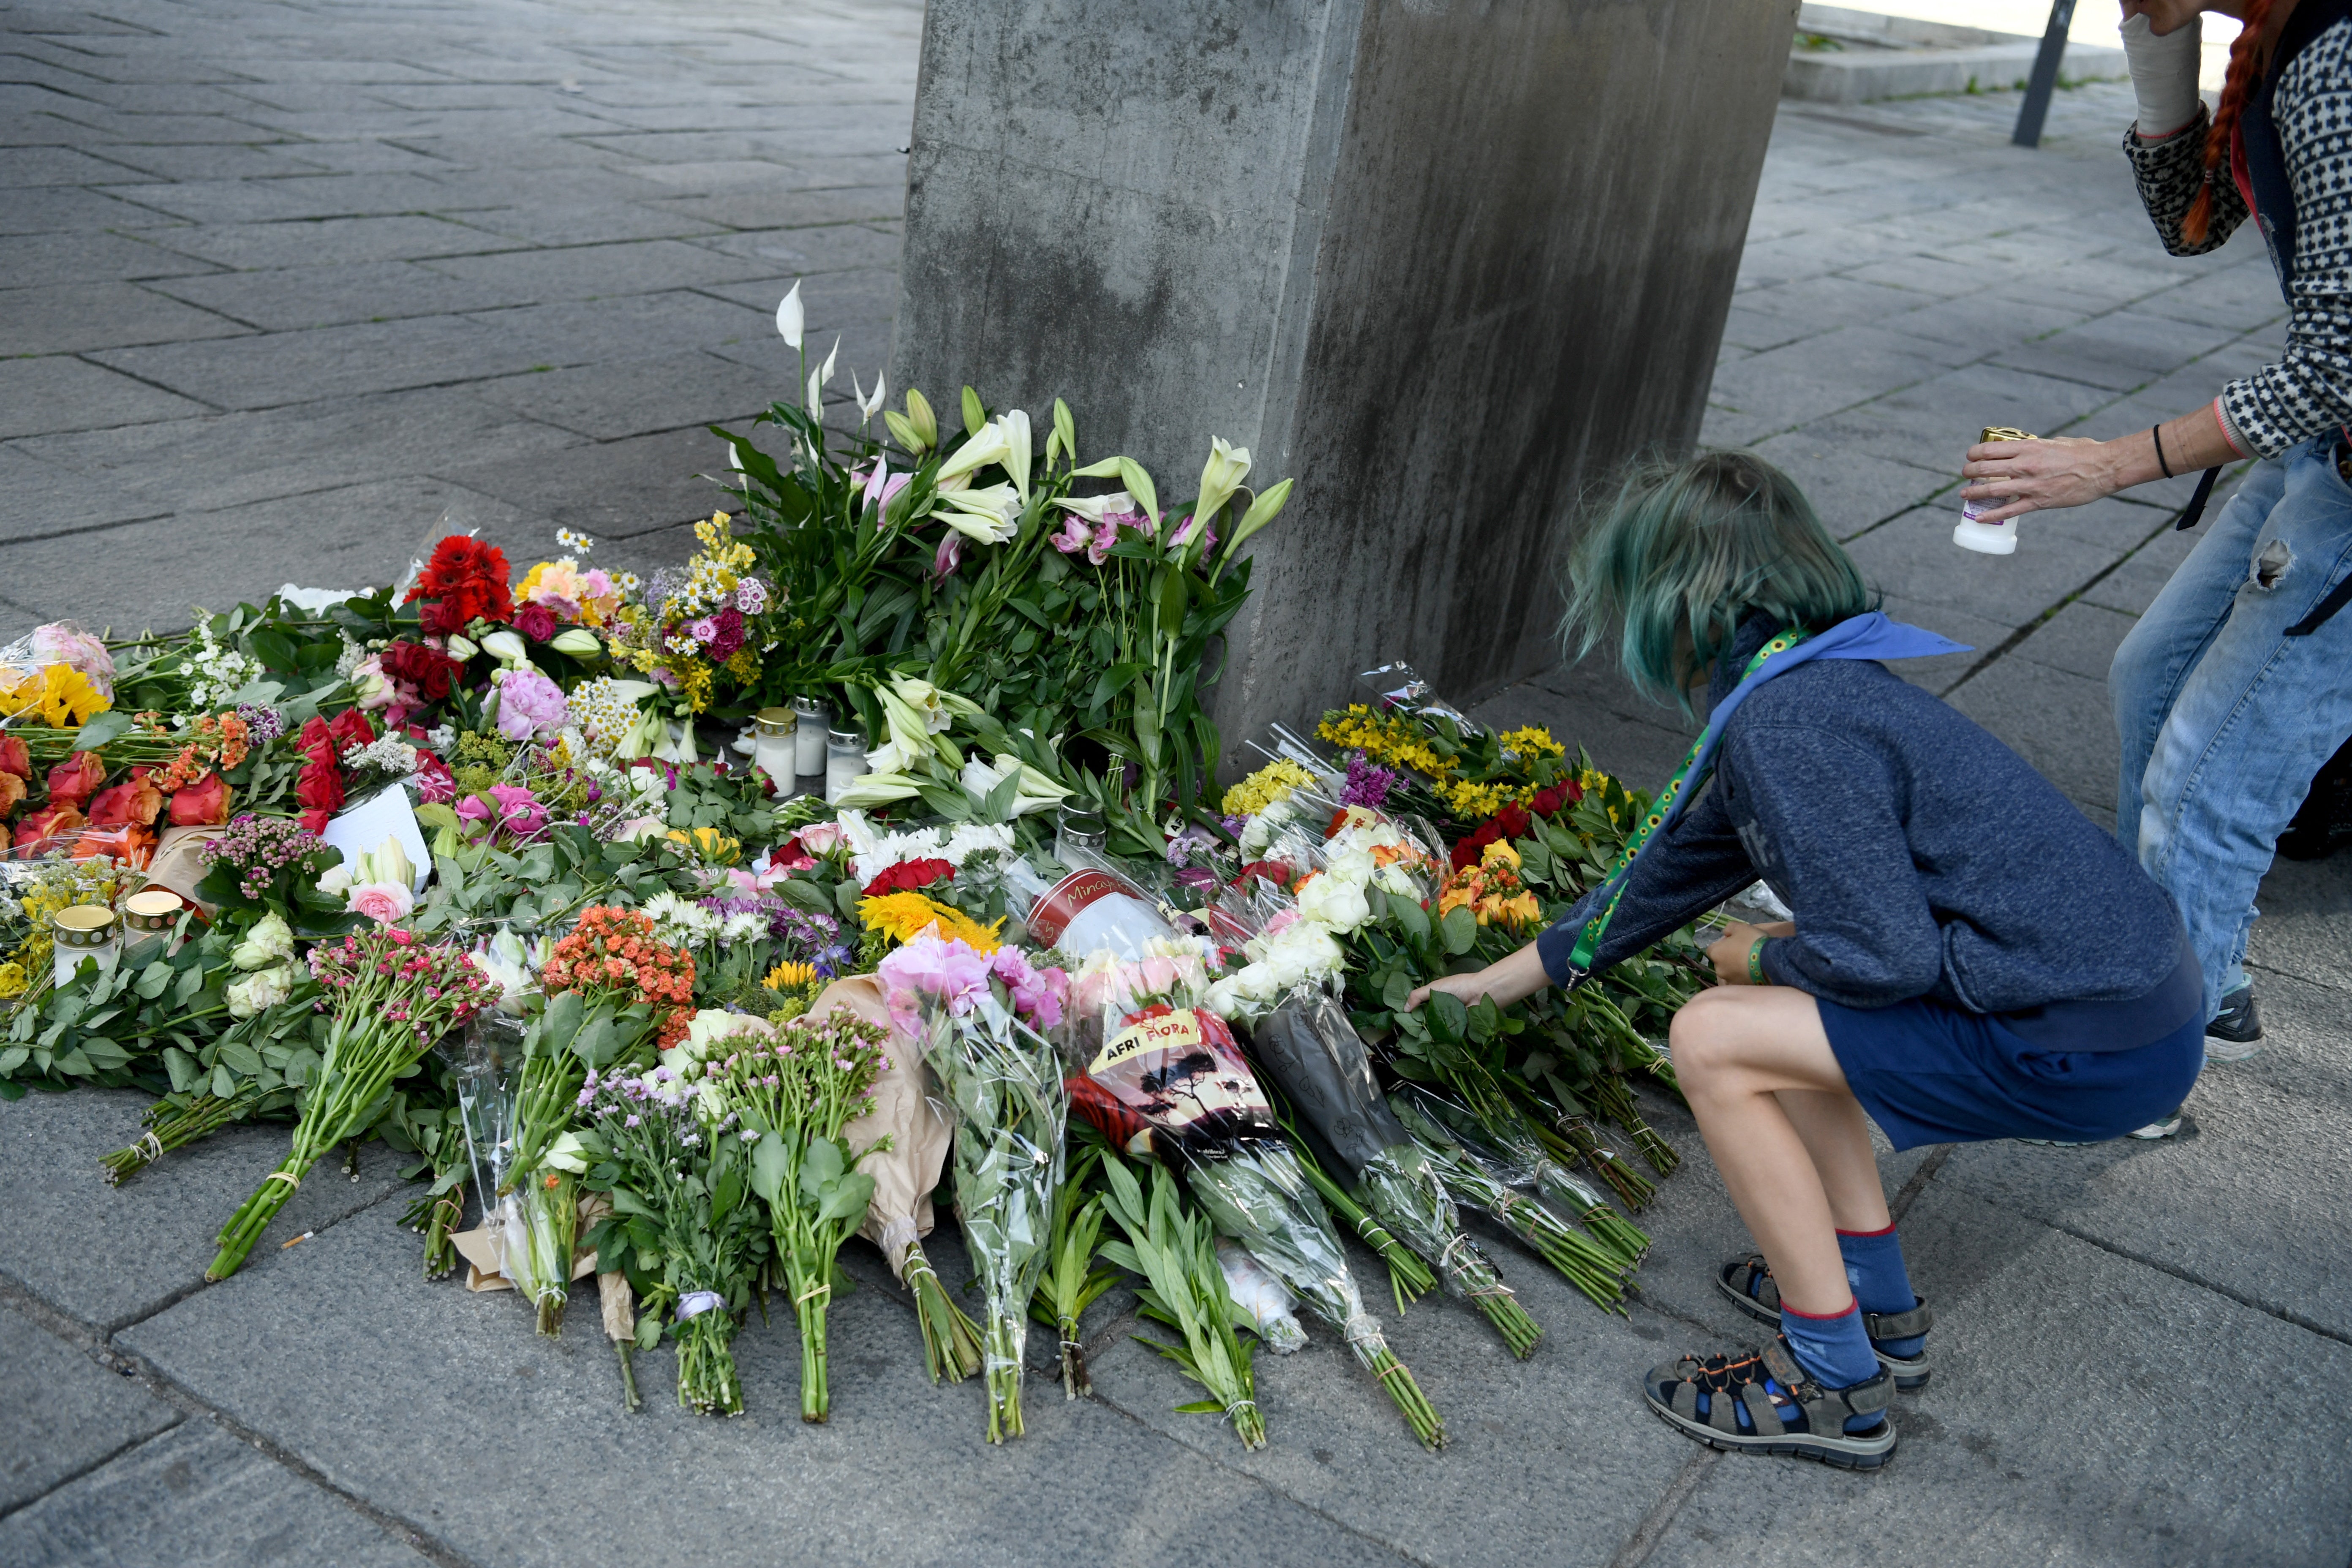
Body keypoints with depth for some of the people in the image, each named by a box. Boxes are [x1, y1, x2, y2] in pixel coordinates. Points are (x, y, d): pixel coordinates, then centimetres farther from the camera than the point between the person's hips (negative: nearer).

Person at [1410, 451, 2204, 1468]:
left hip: (2096, 1050, -10)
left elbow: (1886, 955, -24)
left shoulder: (1785, 722, -19)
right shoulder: (1809, 686, 13)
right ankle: (1878, 1305, 29)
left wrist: (1762, 958, -1)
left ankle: (1837, 1385, 5)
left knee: (1715, 1040, -9)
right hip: (2131, 992, 10)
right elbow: (1669, 870, 23)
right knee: (1778, 1009, 21)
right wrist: (1500, 981, 31)